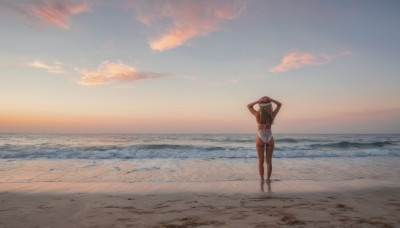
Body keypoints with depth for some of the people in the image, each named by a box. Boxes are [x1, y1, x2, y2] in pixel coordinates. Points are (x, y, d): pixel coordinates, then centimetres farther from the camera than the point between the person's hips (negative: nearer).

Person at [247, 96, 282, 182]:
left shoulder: (258, 115, -17)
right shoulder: (272, 115, -12)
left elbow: (248, 106, -4)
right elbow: (279, 104, 4)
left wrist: (258, 101, -17)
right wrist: (271, 100, -12)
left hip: (260, 139, -1)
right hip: (270, 139, 1)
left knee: (261, 160, 10)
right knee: (269, 161, 10)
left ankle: (262, 179, 12)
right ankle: (268, 179, 12)